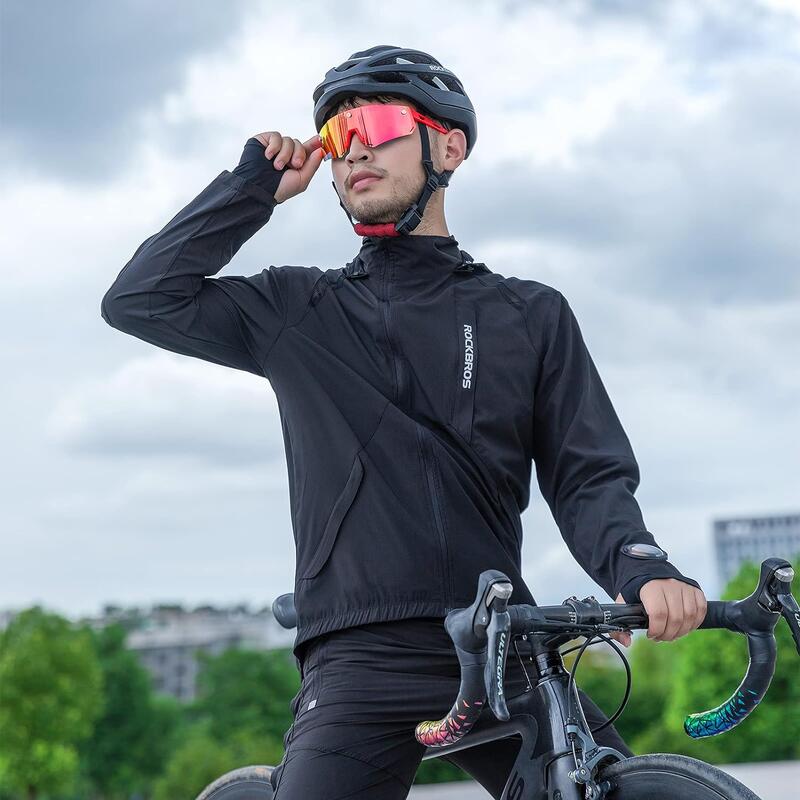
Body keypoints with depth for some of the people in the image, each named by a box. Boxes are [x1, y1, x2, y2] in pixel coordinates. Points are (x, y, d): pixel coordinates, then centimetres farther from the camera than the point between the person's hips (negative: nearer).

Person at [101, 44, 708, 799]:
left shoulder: (531, 314, 12)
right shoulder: (298, 311, 12)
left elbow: (586, 477, 5)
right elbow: (140, 299, 2)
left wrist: (641, 567, -15)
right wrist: (257, 183, 5)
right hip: (362, 660, -1)